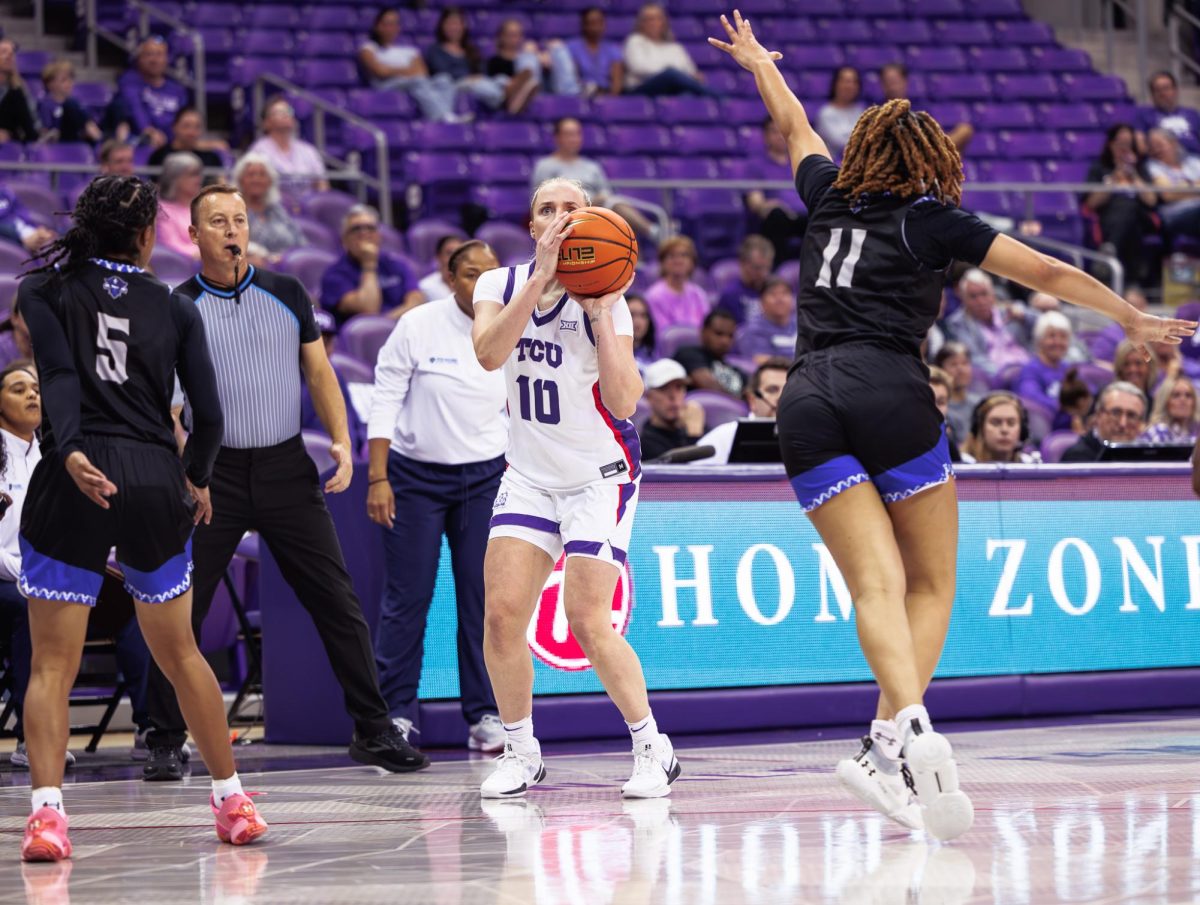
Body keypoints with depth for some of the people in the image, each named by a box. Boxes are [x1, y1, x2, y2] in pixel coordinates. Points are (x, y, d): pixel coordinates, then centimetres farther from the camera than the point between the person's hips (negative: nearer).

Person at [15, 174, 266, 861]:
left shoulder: (44, 291, 5)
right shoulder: (174, 309, 10)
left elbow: (59, 375, -13)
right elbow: (208, 416, 6)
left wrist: (70, 452, -25)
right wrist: (196, 481, 23)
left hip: (75, 485, -2)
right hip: (156, 480, 2)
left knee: (53, 665, 1)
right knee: (180, 653, 18)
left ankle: (47, 812, -16)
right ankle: (233, 801, 25)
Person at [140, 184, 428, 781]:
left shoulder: (286, 294, 6)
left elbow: (318, 372, 12)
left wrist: (341, 441, -1)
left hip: (286, 468, 2)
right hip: (214, 473, -2)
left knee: (338, 604, 0)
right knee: (179, 612, -3)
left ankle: (373, 731, 9)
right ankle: (166, 742, 9)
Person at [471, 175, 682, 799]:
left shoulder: (605, 301, -10)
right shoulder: (501, 285, -1)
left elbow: (625, 402, -20)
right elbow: (489, 354, -23)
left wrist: (599, 313, -24)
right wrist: (542, 277, -28)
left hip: (599, 475, -3)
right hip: (528, 474, 3)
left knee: (588, 621, -13)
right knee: (502, 613, -9)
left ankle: (653, 749, 4)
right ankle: (521, 754, 9)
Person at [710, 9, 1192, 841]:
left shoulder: (829, 199, 19)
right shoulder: (934, 219, 9)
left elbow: (798, 130, 40)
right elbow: (1049, 274, 13)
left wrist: (760, 65, 59)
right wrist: (1133, 318, 25)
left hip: (808, 403, 3)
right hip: (890, 393, -3)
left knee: (876, 583, -10)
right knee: (931, 585, 5)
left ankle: (908, 729, -33)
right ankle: (887, 744, -14)